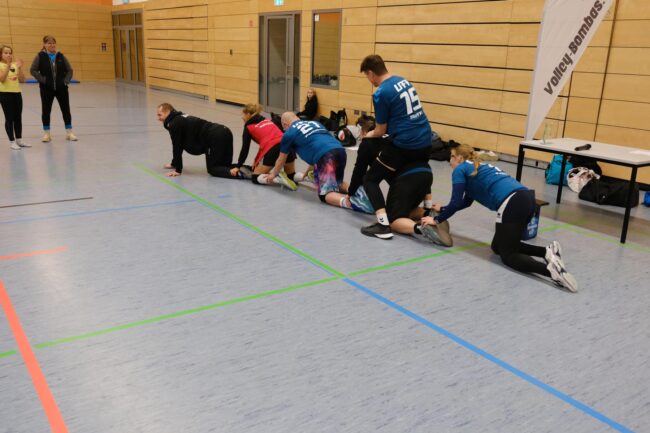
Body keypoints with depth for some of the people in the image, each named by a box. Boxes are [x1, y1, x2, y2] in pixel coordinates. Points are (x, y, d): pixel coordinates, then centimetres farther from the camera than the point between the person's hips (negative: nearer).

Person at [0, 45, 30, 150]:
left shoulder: (15, 65, 8)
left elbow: (22, 80, 3)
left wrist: (19, 68, -9)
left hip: (17, 93, 5)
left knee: (18, 117, 9)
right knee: (9, 118, -2)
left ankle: (19, 140, 19)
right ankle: (12, 141, 4)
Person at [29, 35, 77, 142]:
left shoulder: (61, 56, 3)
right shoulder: (40, 56, -3)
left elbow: (70, 70, 7)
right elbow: (33, 70, -4)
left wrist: (66, 81, -5)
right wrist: (42, 79, -11)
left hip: (61, 87, 2)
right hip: (46, 88, -1)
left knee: (66, 109, 3)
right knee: (46, 110, 6)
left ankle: (69, 132, 13)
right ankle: (46, 134, 16)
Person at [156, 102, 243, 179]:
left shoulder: (173, 124, -2)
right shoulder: (180, 119, 27)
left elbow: (177, 147, -3)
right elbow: (179, 145, 34)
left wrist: (178, 170, 3)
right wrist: (174, 164, 40)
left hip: (216, 138, -9)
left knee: (212, 169, 0)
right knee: (225, 165, 20)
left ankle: (240, 173, -23)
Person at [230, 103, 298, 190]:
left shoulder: (248, 127, 13)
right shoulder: (266, 120, 30)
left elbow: (245, 149, 14)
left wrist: (238, 166, 24)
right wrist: (257, 159, 32)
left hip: (272, 149, -6)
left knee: (255, 178, 10)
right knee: (291, 176, 24)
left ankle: (279, 178, -16)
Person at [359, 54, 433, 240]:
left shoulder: (381, 93, -10)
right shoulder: (403, 81, 14)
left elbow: (381, 130, -1)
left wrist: (370, 135, 21)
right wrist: (375, 132, 27)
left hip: (404, 144, -8)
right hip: (425, 141, 8)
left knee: (370, 179, 2)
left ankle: (383, 225, -10)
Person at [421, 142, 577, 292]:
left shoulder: (460, 169, 7)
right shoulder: (477, 168, 31)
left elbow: (456, 203, 2)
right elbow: (466, 202, 39)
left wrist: (437, 220, 14)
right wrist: (442, 208, 49)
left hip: (512, 204, -8)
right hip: (526, 199, 8)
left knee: (507, 255, 0)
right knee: (498, 247, 20)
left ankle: (550, 268, -25)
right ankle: (547, 251, 3)